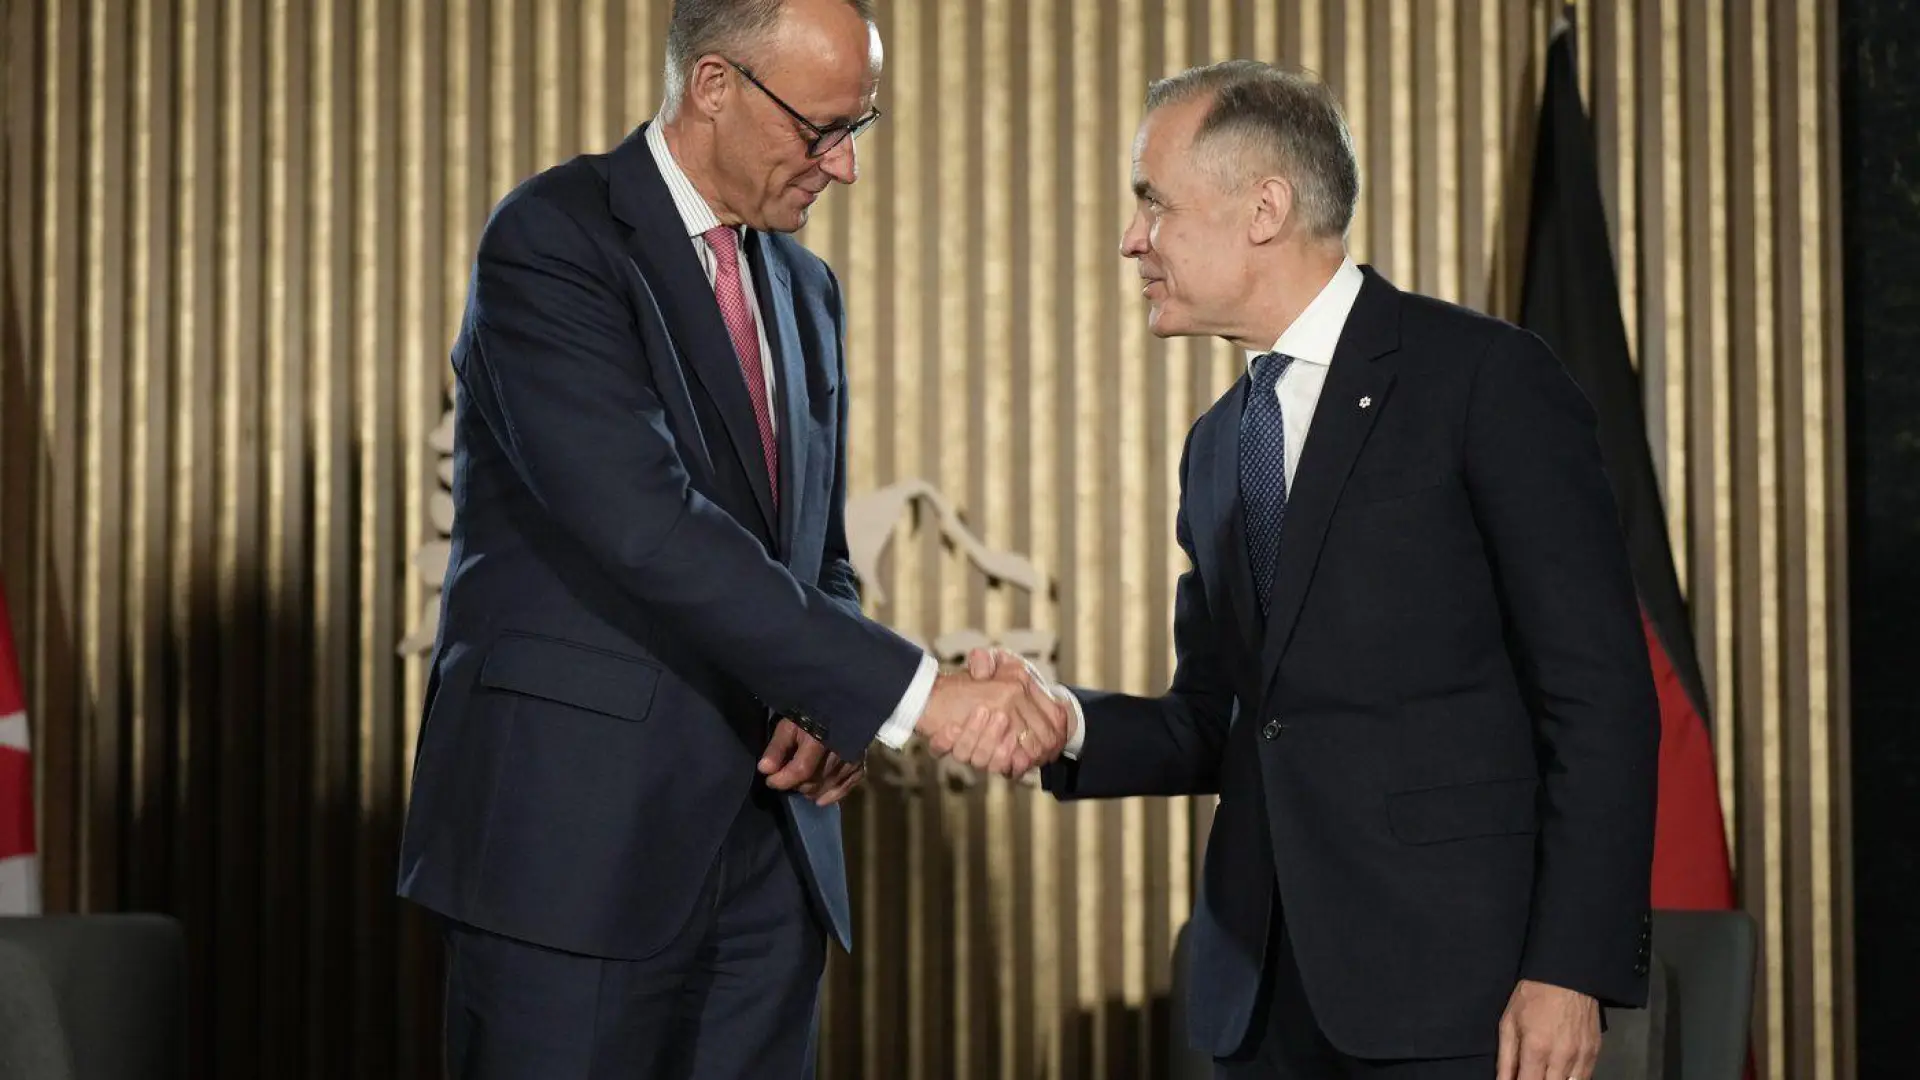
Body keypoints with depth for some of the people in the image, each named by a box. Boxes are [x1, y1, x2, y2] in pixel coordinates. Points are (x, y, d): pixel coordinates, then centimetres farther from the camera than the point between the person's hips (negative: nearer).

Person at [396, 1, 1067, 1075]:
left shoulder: (808, 289, 15)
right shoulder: (553, 239, -9)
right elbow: (646, 525, -22)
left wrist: (831, 712, -2)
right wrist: (909, 692, -24)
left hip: (769, 852, 7)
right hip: (583, 840, -6)